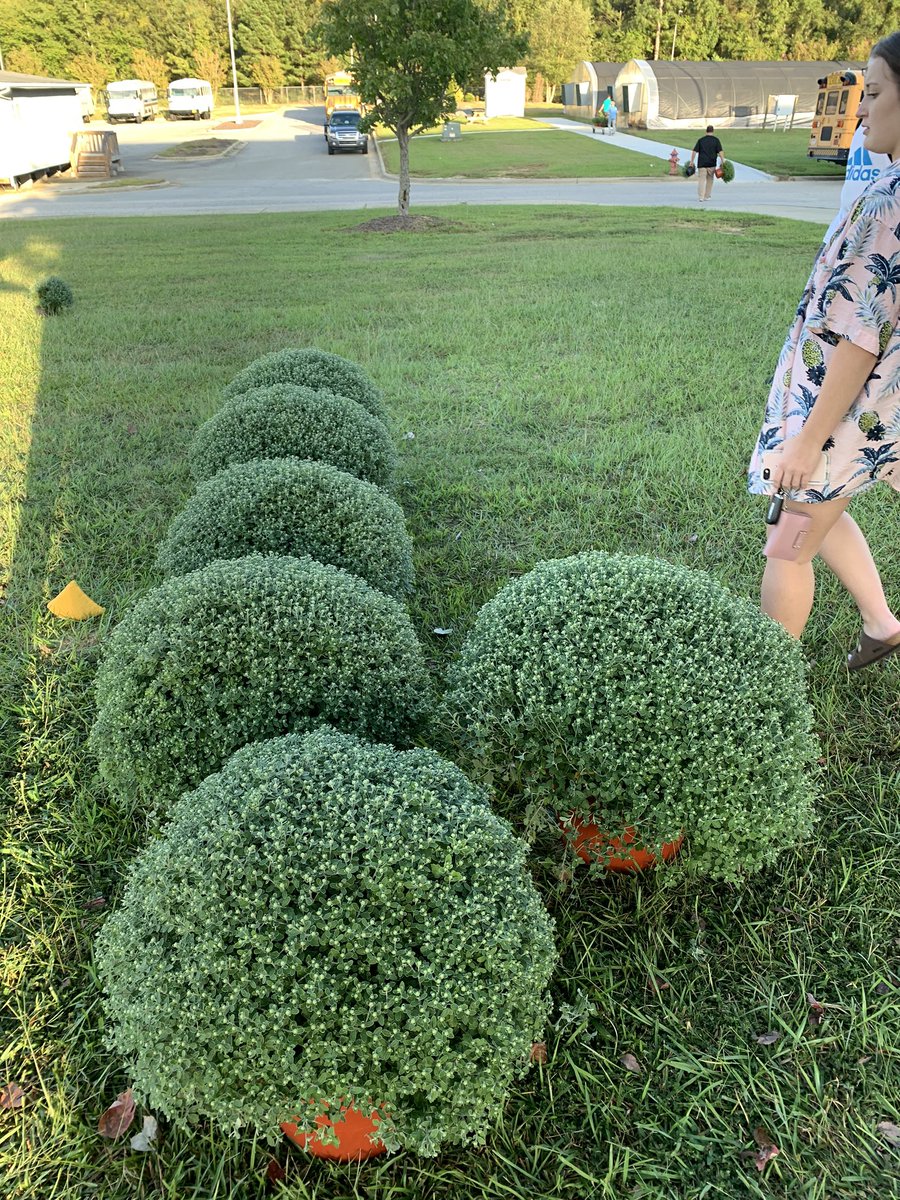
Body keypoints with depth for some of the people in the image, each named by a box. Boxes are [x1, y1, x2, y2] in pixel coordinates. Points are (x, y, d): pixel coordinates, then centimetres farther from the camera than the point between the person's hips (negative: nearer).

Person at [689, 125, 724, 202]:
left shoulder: (700, 140, 6)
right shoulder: (716, 140, 3)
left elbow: (694, 151, 2)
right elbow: (720, 152, -4)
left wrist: (692, 161, 6)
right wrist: (723, 162, -3)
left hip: (701, 163, 0)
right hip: (711, 164, 0)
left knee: (701, 180, -2)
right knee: (709, 180, 14)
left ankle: (701, 197, -16)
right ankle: (706, 197, 17)